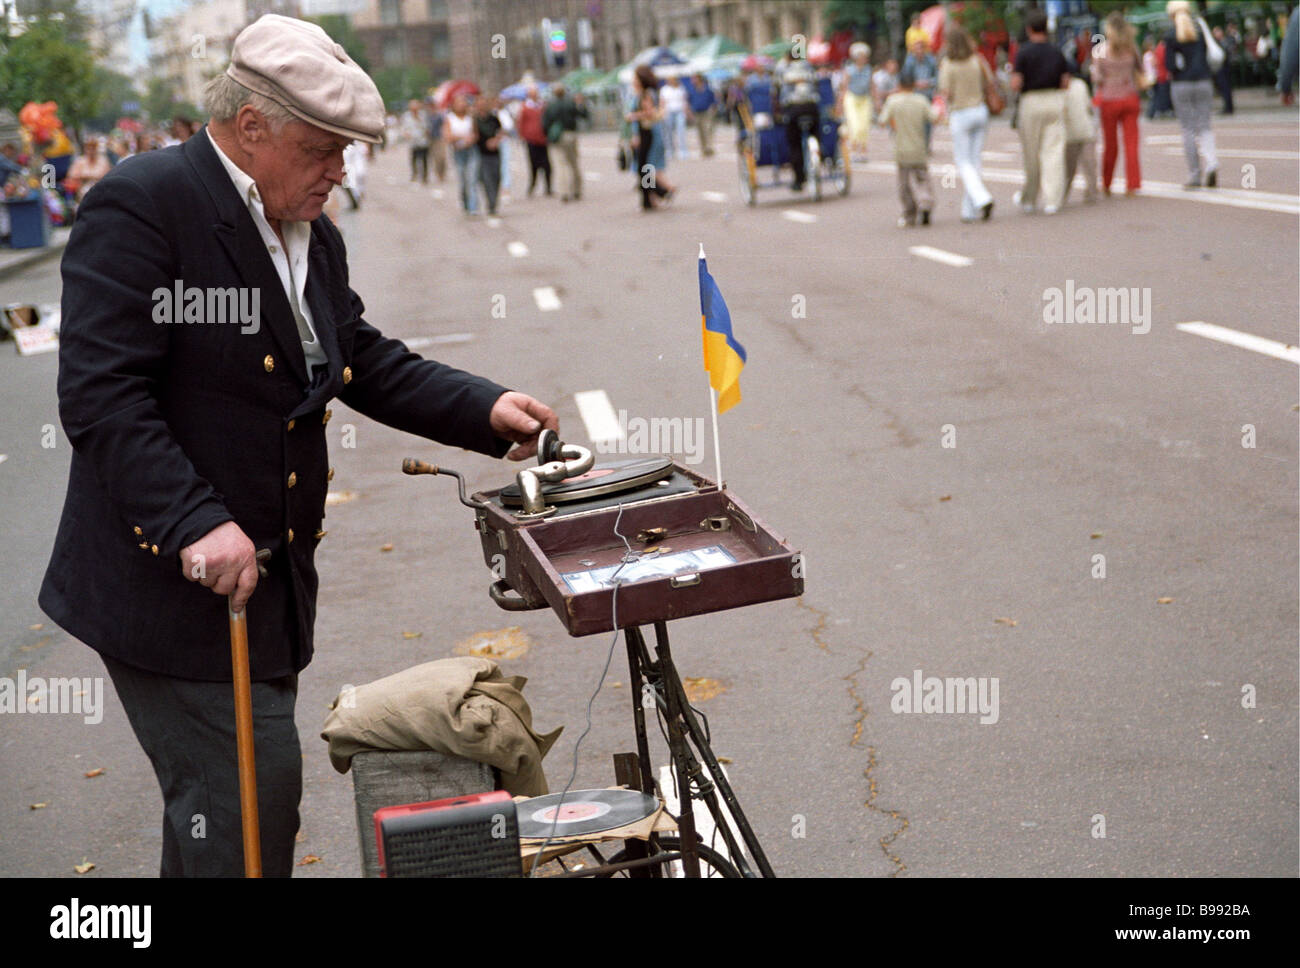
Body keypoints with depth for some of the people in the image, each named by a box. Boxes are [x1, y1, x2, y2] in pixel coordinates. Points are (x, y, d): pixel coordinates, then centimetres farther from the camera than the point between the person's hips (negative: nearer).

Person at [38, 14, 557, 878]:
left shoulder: (312, 235, 12)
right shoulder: (142, 205, -16)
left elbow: (368, 362, 20)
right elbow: (99, 392, -22)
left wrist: (486, 410, 6)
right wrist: (195, 525, -29)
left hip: (269, 572, 9)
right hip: (176, 580, -9)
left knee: (243, 786, 17)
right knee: (247, 793, -8)